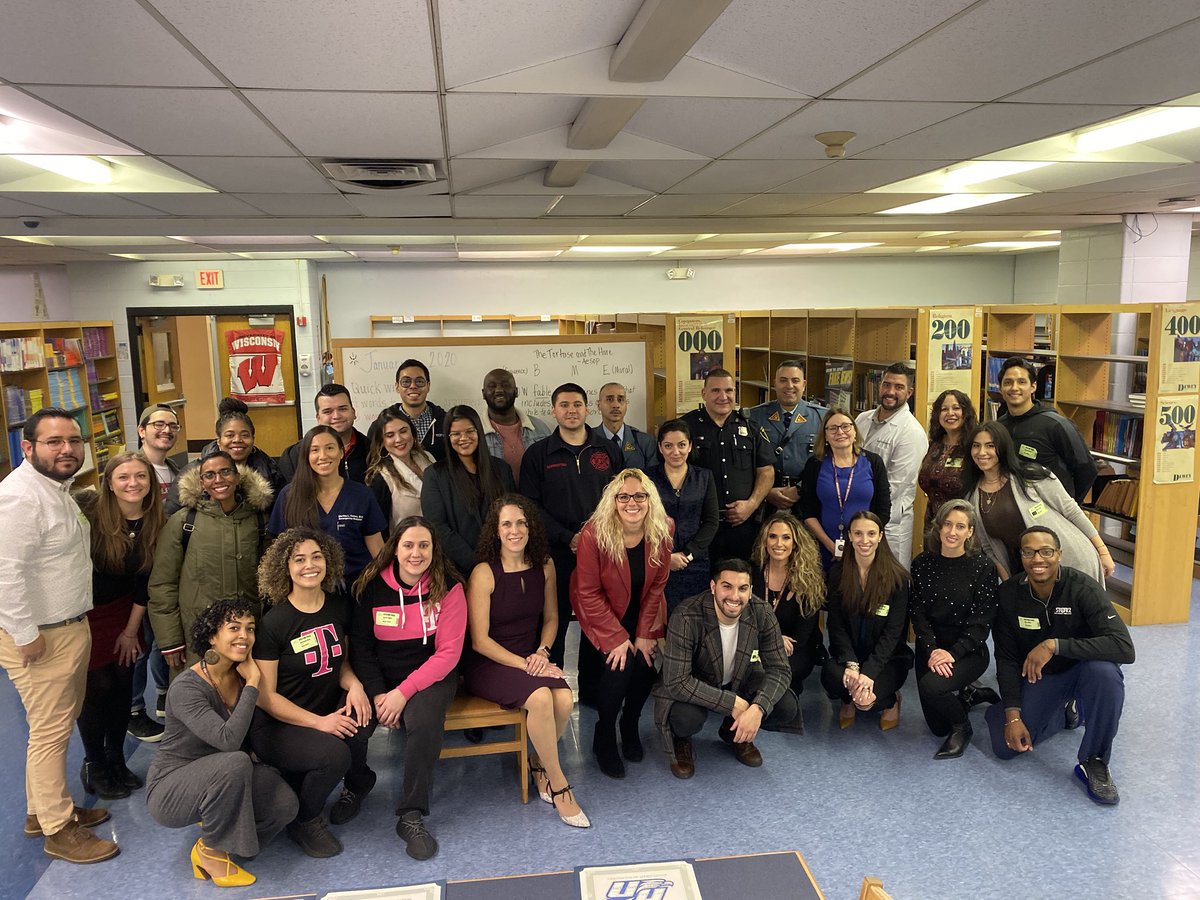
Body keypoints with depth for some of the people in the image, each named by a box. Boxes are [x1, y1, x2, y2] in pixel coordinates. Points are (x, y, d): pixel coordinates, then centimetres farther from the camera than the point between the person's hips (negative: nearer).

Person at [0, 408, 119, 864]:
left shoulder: (58, 487, 12)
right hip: (40, 637, -10)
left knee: (57, 724, 20)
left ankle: (43, 809, 35)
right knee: (50, 732, 1)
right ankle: (58, 830, 15)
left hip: (70, 627, 10)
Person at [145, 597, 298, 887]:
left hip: (218, 780, 7)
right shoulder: (186, 688, -24)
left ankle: (216, 822, 12)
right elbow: (228, 739, -37)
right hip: (169, 791, -6)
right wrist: (252, 685, -29)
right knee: (235, 763, -36)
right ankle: (210, 851, -12)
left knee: (285, 805, -17)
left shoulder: (241, 675, -4)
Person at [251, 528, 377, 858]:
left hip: (328, 712, 4)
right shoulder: (273, 623, -15)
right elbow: (265, 695, -12)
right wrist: (319, 722, -21)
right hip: (277, 726, -4)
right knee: (333, 754, -31)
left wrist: (353, 683, -11)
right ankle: (304, 821, 2)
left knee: (360, 712, -29)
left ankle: (356, 783, 4)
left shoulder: (340, 607, 0)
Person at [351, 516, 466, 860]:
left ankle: (411, 816, -14)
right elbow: (361, 646, 0)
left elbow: (448, 653, -11)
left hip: (431, 676, -2)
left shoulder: (448, 588, -8)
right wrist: (378, 694, -13)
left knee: (423, 722, -33)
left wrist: (403, 692, -19)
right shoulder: (372, 586, -2)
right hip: (380, 677, 2)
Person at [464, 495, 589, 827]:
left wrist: (542, 652, -5)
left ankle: (539, 763, 5)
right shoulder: (484, 574, -14)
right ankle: (559, 785, -9)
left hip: (531, 658, 5)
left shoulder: (544, 565, 1)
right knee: (540, 697, -31)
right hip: (489, 664, -5)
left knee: (565, 698, -25)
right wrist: (524, 664, -17)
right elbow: (479, 640, -13)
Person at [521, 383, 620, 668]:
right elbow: (532, 506, -2)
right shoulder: (538, 454, 4)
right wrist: (568, 538, -12)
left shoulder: (608, 451, 10)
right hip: (557, 555, -2)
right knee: (553, 627, 3)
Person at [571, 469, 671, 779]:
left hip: (642, 613, 3)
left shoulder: (662, 531, -16)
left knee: (646, 664, -15)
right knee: (618, 666, -20)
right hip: (603, 616, -3)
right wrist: (616, 637, -19)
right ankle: (604, 738, 7)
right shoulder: (594, 534, -26)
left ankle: (630, 727, 17)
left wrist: (644, 634, -9)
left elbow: (657, 585, -6)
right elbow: (589, 593, -18)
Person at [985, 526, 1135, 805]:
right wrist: (1012, 716, -15)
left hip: (1081, 670, -2)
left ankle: (1094, 762, -16)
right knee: (1006, 746, -13)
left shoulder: (1082, 588, -23)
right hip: (1037, 678, 3)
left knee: (1105, 673, -38)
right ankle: (1060, 715, 19)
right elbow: (1006, 659, -7)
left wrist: (1055, 645, -38)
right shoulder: (1009, 593, -14)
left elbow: (1124, 648, -34)